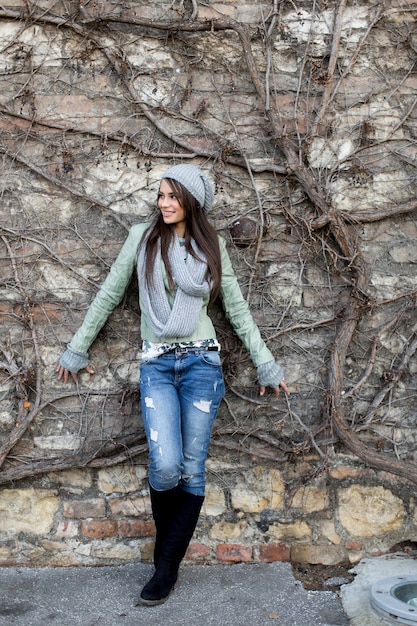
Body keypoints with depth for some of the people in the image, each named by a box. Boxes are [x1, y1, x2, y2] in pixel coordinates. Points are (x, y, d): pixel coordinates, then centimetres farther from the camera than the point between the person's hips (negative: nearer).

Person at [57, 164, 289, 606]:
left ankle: (167, 568, 15)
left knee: (192, 469, 1)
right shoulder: (142, 238, 7)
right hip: (157, 365, -1)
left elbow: (237, 310, 12)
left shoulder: (211, 248, 9)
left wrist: (266, 365, 11)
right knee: (166, 466, -16)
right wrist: (76, 350, 15)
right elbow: (108, 295, 12)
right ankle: (165, 542, 15)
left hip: (201, 362, 1)